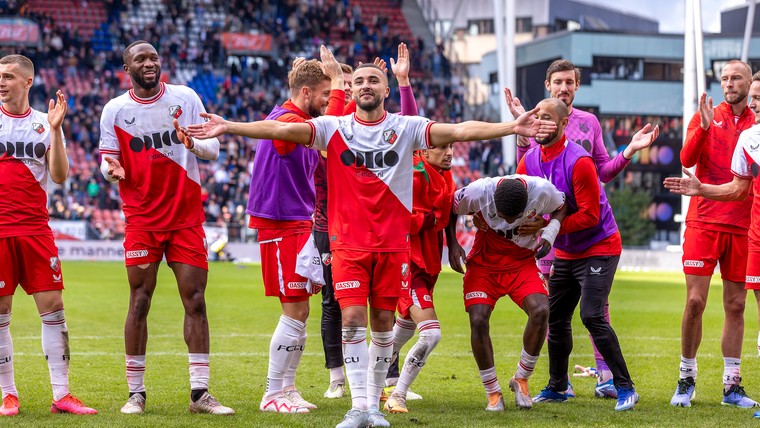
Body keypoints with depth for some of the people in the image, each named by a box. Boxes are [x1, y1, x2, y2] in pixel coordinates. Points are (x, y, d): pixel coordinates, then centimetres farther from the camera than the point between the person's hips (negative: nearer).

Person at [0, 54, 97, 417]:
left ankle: (61, 395, 4)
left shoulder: (44, 123, 9)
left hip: (35, 229, 2)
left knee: (53, 307, -2)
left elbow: (59, 176, 0)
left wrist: (55, 130, -10)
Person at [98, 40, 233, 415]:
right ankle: (136, 393, 5)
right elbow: (108, 160, 6)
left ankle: (199, 392, 0)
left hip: (187, 216, 1)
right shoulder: (114, 109, 2)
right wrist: (111, 170, -18)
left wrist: (192, 143, -21)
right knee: (139, 302, -2)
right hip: (141, 219, -1)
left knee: (195, 301, -3)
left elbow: (213, 149, 1)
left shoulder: (186, 98, 3)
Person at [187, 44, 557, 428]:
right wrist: (228, 127, -21)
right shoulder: (333, 128, 1)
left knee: (383, 322, 6)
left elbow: (459, 130, -11)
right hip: (348, 242, -1)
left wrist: (512, 127, -23)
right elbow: (281, 129, -10)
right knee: (352, 320, -8)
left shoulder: (406, 127, 0)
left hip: (392, 242, 1)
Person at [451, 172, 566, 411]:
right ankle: (493, 392, -2)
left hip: (522, 263, 1)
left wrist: (549, 234, -14)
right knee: (478, 321, -19)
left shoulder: (543, 191, -22)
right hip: (483, 263, -1)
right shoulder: (478, 192, -26)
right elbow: (451, 209, -4)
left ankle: (521, 379, -1)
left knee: (541, 311, -24)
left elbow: (561, 208, 2)